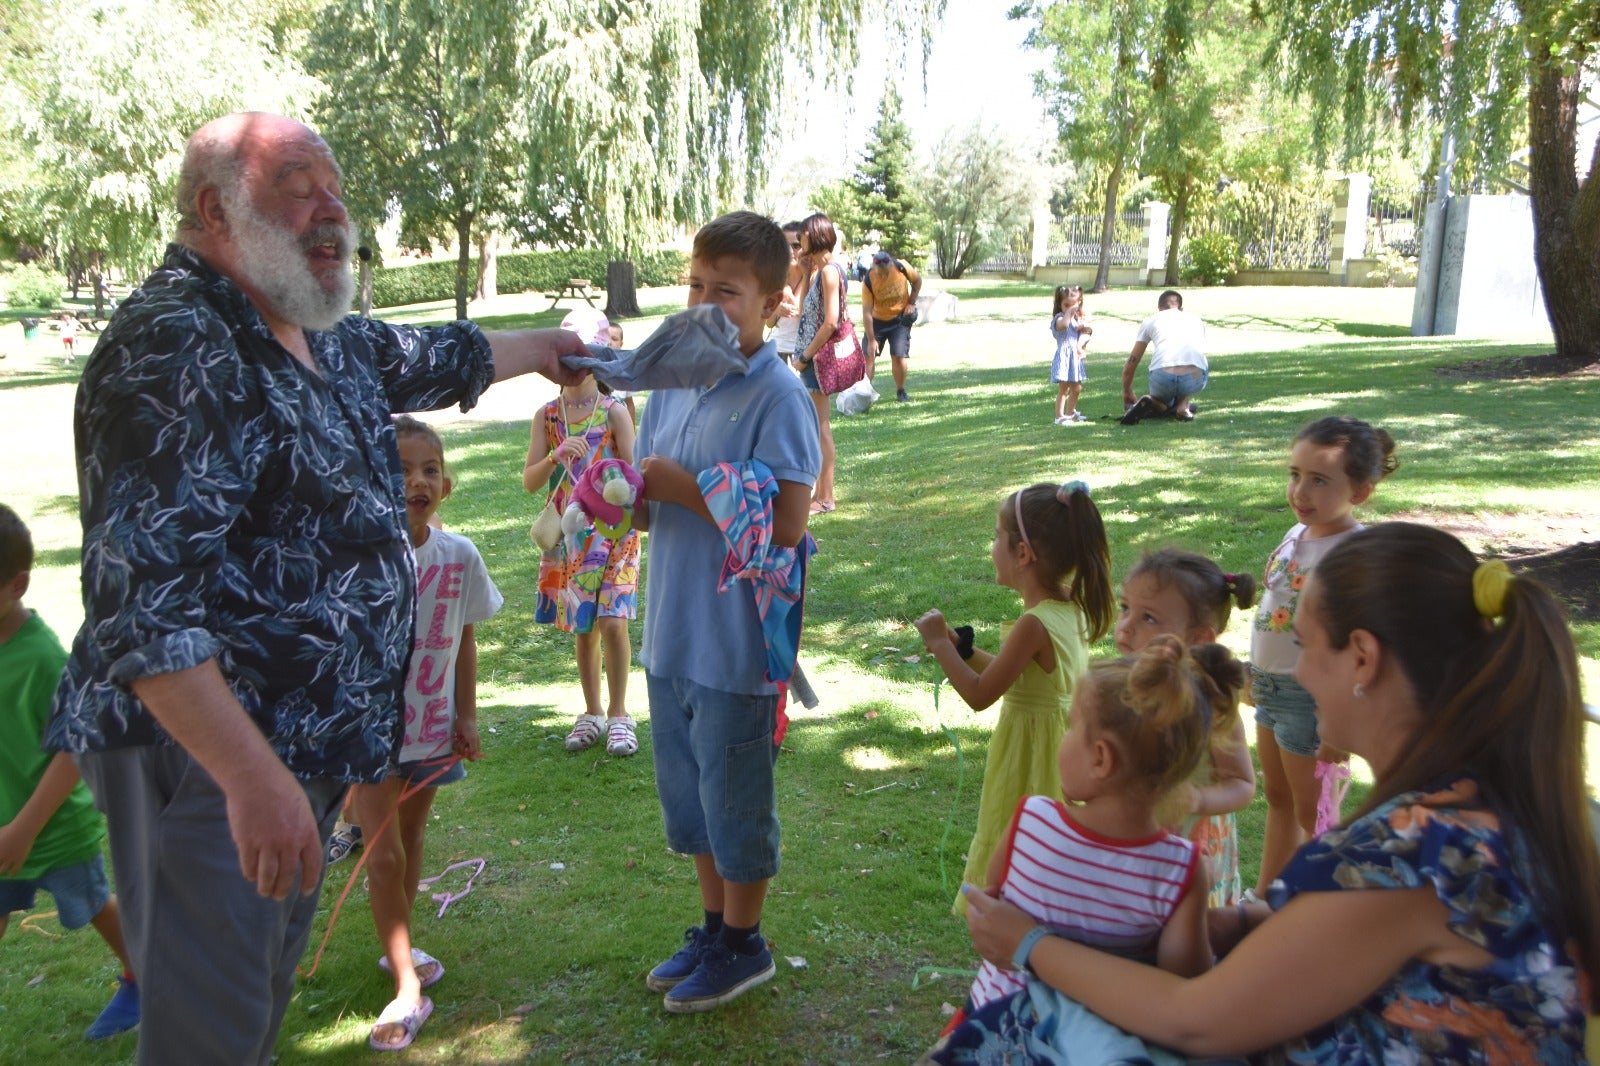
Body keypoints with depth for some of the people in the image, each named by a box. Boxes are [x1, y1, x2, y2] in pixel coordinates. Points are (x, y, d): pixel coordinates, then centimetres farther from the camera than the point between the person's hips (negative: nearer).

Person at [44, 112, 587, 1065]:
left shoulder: (327, 341, 10)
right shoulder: (176, 347, -19)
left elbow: (437, 359, 33)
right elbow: (142, 601, -27)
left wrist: (545, 346, 47)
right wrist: (251, 778, -32)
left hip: (312, 744, 9)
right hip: (205, 749, -9)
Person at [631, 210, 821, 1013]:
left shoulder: (777, 396, -16)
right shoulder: (674, 383, 6)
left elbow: (784, 526, -24)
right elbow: (649, 508, 11)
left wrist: (685, 488, -22)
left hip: (737, 644, -7)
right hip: (671, 637, 7)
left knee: (736, 799, 10)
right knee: (690, 793, 21)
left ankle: (744, 946, 32)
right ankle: (713, 927, 41)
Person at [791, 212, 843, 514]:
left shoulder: (829, 271, -15)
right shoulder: (821, 270, 14)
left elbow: (831, 321, -22)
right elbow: (806, 313, 13)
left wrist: (806, 356, -16)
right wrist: (807, 273, 11)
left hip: (818, 355, -10)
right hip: (814, 355, 10)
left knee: (819, 425, -5)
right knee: (816, 425, 15)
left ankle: (826, 498, 2)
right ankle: (820, 490, 24)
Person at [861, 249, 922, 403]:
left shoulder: (902, 267, -22)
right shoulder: (868, 281, -25)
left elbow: (917, 281, 1)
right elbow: (866, 312, -23)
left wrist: (911, 303, -6)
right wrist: (871, 340, -23)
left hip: (900, 318, 0)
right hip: (877, 320, 0)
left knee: (899, 355, -9)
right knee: (869, 354, -4)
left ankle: (901, 391, 9)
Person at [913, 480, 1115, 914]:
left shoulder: (1035, 625, -28)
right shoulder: (1073, 608, -1)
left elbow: (979, 695, -20)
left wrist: (940, 644, -10)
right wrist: (964, 651, 7)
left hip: (1029, 751, -9)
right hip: (1062, 739, 9)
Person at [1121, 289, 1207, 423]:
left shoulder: (1150, 321, 23)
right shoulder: (1196, 319, 29)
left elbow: (1130, 364, 28)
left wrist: (1127, 393, 45)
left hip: (1163, 378, 0)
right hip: (1196, 380, 1)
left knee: (1162, 399, 35)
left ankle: (1155, 403, -2)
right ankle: (1183, 405, 13)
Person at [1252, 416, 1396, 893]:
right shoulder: (1298, 533, 1)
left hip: (1311, 694, -8)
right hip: (1271, 685, 8)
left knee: (1311, 814, 9)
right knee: (1278, 799, 23)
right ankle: (1265, 896, 39)